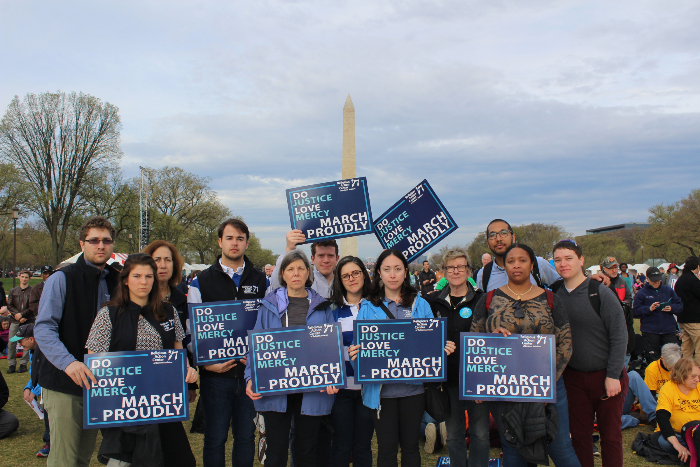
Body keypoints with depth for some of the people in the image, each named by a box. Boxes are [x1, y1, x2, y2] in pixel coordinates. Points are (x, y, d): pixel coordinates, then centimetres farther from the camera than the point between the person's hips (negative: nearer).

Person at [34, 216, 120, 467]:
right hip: (64, 383, -5)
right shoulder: (62, 279, -6)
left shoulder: (115, 281, 9)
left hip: (96, 381, 5)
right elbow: (43, 328, -14)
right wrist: (68, 362, -28)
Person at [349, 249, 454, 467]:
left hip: (413, 386, 1)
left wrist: (445, 348, -14)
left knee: (410, 445, 12)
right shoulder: (369, 307, 2)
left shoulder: (420, 305, 6)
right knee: (387, 447, 7)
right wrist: (354, 352, -21)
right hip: (381, 388, -1)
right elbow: (361, 345, 1)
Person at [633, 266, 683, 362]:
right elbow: (636, 312, -5)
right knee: (652, 358, 6)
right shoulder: (641, 293, 1)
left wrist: (672, 308, -11)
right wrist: (649, 309, -20)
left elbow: (680, 306, 10)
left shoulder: (668, 290, 11)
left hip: (669, 330, 2)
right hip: (650, 332, -2)